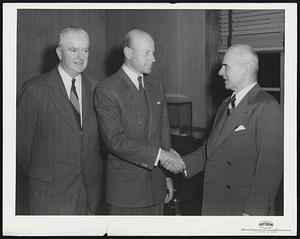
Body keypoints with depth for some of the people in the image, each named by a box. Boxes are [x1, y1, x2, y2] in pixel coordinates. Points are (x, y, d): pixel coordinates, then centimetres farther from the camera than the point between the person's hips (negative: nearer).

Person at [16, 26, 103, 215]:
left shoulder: (95, 89, 5)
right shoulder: (35, 89, -8)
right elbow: (22, 140, -2)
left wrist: (93, 171, 8)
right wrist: (37, 173, 7)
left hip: (90, 186, 4)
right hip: (51, 189, -3)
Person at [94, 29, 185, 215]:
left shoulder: (156, 87, 10)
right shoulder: (106, 90, -12)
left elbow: (163, 133, 13)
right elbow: (115, 139, -20)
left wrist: (167, 176, 12)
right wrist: (158, 155, -25)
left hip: (156, 184, 6)